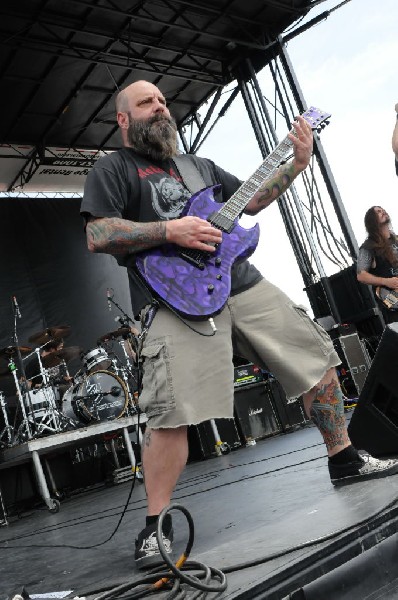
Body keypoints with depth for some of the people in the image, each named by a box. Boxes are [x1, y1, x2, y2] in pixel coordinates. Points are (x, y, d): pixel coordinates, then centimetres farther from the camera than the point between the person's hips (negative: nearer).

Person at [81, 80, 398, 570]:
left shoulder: (199, 165, 26)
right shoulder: (111, 171, 6)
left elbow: (250, 200, 27)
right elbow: (97, 236, -8)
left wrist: (297, 164, 16)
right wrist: (170, 230, -16)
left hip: (242, 284, 7)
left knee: (318, 358, 8)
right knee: (172, 412, -19)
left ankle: (345, 461, 26)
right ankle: (156, 527, -3)